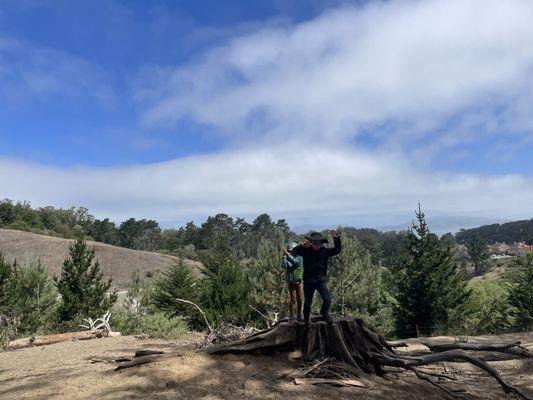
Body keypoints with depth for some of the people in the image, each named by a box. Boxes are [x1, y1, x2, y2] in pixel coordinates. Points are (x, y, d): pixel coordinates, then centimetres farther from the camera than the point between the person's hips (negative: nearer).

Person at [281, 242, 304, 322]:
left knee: (299, 298, 5)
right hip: (290, 282, 0)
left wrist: (288, 254, -26)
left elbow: (295, 262, -25)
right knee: (292, 298, -5)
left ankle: (299, 315, 19)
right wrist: (284, 255, -20)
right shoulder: (287, 258, 0)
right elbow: (283, 265, -16)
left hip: (298, 281, 0)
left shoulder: (299, 257, -4)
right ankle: (291, 315, 2)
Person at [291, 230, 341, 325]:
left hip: (321, 281, 1)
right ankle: (306, 320, 39)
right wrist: (302, 246, -42)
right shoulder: (306, 251, -12)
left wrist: (336, 239, -26)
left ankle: (324, 313, 25)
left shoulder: (325, 251, -6)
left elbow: (337, 250, -10)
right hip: (308, 281, -1)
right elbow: (294, 252, -24)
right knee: (307, 303, 12)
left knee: (327, 301, -10)